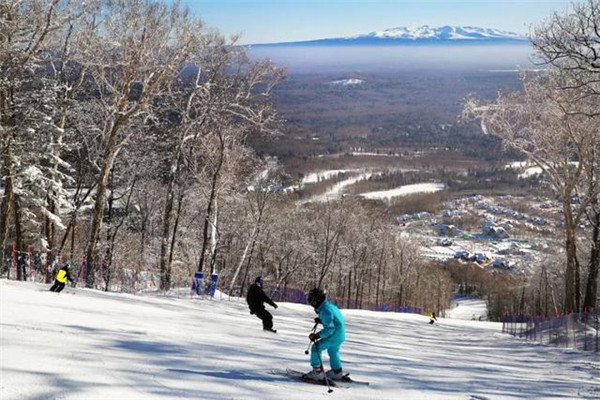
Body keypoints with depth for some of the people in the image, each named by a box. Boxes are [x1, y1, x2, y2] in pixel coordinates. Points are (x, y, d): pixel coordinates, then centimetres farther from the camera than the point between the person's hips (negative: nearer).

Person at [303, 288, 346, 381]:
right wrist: (320, 320, 13)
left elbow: (329, 328, -27)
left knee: (316, 348, -6)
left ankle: (317, 372, -4)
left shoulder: (325, 310, -24)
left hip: (335, 335, -10)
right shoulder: (330, 305, 6)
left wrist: (317, 335, -27)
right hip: (340, 335, 10)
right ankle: (337, 373, 45)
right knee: (333, 351, 30)